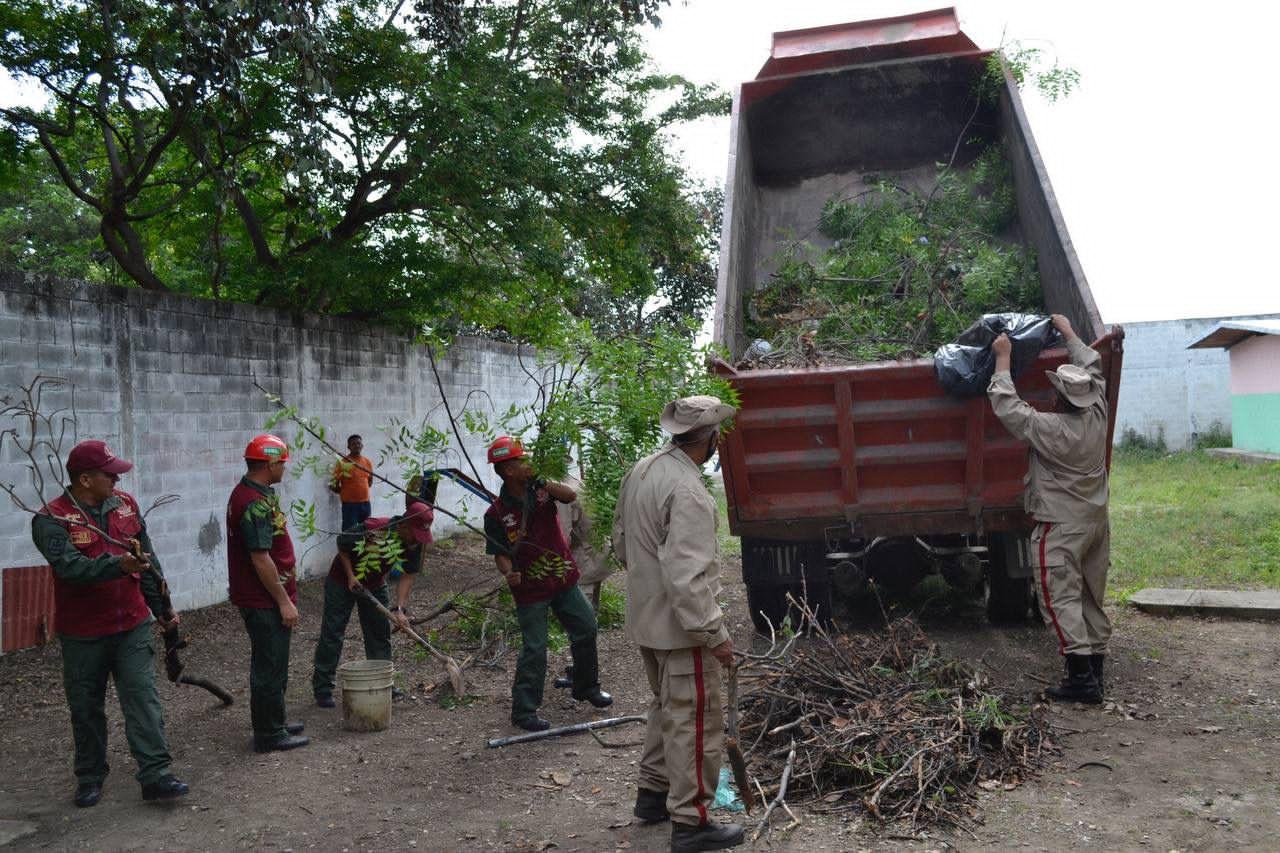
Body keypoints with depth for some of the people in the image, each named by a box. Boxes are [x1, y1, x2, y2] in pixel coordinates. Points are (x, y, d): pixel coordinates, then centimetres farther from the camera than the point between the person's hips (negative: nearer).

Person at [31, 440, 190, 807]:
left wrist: (162, 608, 13)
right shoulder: (52, 519, -12)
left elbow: (149, 560, 10)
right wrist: (118, 565, -42)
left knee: (144, 699, -3)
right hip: (82, 635, -3)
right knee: (86, 708, 11)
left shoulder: (125, 504, 4)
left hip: (132, 625, 3)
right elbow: (69, 567, -28)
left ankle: (155, 776, -1)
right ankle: (90, 779, 28)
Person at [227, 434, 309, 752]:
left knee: (271, 665, 20)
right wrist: (284, 601, -18)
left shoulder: (250, 493, 11)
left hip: (262, 598, 11)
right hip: (265, 601, -11)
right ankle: (269, 735, 10)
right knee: (270, 667, 0)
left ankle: (274, 724, 31)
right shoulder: (255, 504, -22)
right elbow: (261, 559, -24)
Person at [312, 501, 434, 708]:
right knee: (332, 636, -3)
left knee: (380, 633, 7)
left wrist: (399, 609, -24)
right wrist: (351, 576, -21)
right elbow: (342, 543, -17)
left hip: (375, 585, 5)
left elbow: (408, 576, -15)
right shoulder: (372, 529, -34)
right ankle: (322, 689, 5)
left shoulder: (414, 543, -19)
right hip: (343, 581, -5)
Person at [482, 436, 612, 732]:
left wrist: (541, 482, -27)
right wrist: (509, 572, -29)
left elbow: (570, 495, -17)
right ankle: (524, 711, 10)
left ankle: (586, 687, 38)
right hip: (531, 589, -5)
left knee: (586, 630, 15)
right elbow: (501, 553, -10)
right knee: (535, 649, -4)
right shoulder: (497, 513, -12)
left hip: (564, 580, 5)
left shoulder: (539, 489, -1)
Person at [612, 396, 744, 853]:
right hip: (680, 626, -9)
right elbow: (687, 576, -29)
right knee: (695, 722, 3)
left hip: (645, 618, 9)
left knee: (666, 708, 24)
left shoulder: (641, 470, 3)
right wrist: (715, 633, -23)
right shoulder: (688, 491, -25)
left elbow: (621, 540, 14)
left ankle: (653, 792, 36)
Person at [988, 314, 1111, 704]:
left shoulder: (1050, 429, -20)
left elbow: (1006, 406, -12)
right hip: (1096, 521, 8)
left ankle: (1081, 677, -12)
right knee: (1092, 597, 13)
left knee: (1061, 598, -6)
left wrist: (1003, 359, -4)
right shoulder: (1097, 416, -2)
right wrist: (1069, 333, 26)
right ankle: (1095, 667, 20)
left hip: (1061, 526, -7)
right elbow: (1094, 367, 15)